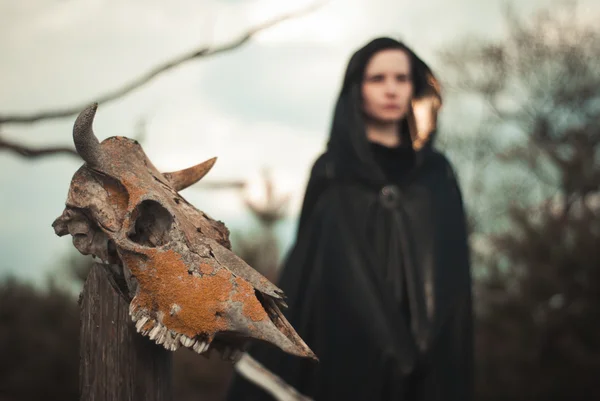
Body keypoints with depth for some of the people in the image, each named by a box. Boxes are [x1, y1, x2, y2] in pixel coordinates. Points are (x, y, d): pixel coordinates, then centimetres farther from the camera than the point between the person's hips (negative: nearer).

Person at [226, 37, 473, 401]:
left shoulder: (438, 176, 11)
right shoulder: (330, 173, 7)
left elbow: (453, 279, 7)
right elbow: (306, 269, 2)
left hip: (426, 366, 2)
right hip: (343, 353, -1)